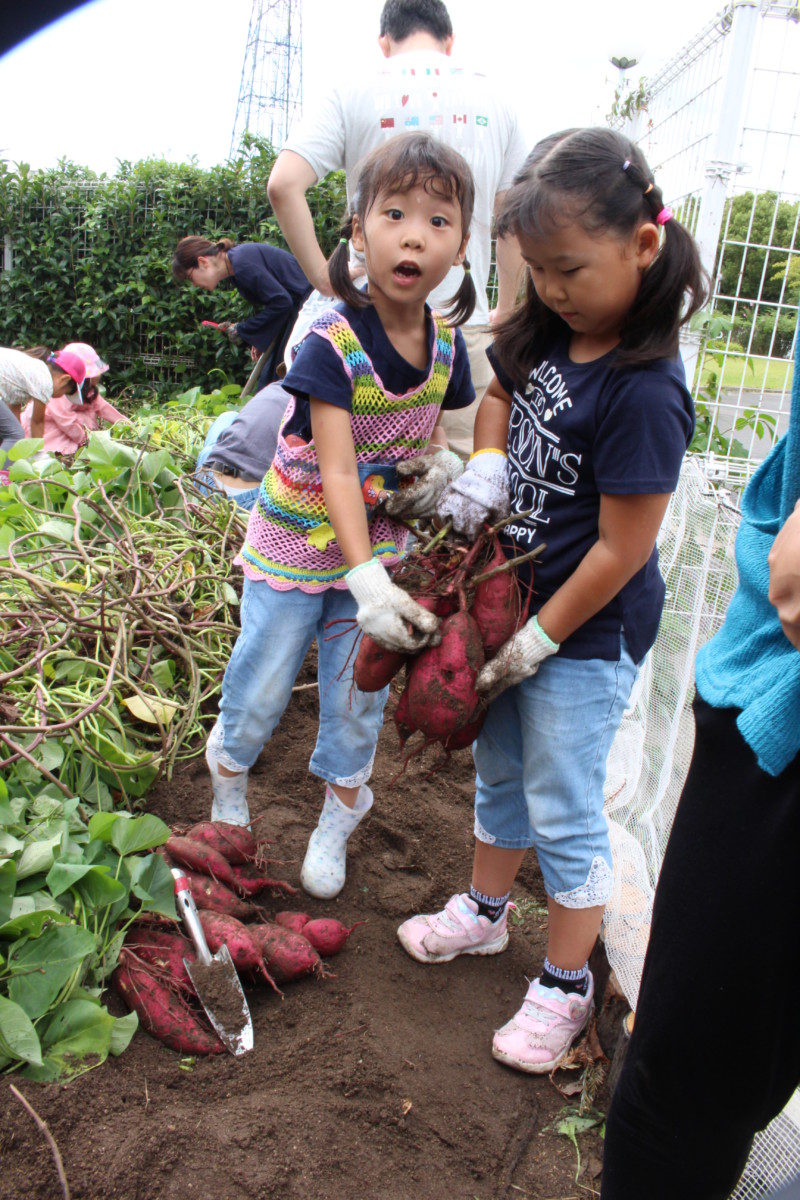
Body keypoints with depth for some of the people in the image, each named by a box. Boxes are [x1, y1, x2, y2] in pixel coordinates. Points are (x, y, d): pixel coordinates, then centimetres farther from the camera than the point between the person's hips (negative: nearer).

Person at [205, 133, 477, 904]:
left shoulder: (446, 346, -7)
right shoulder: (332, 347, -24)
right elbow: (337, 473, -30)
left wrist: (450, 469, -16)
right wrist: (367, 581, -38)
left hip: (379, 544, 4)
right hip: (298, 546, -4)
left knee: (359, 693, 13)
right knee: (262, 686, 9)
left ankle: (336, 824, 36)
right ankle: (228, 781, 42)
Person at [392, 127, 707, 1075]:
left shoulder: (643, 393, -25)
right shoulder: (548, 333, -2)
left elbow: (620, 549, -23)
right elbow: (500, 394, 18)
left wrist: (537, 641, -15)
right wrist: (484, 470, -2)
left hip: (585, 634, -8)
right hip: (515, 597, 8)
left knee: (563, 813, 6)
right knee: (500, 773, 23)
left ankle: (565, 985, 28)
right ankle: (484, 912, 46)